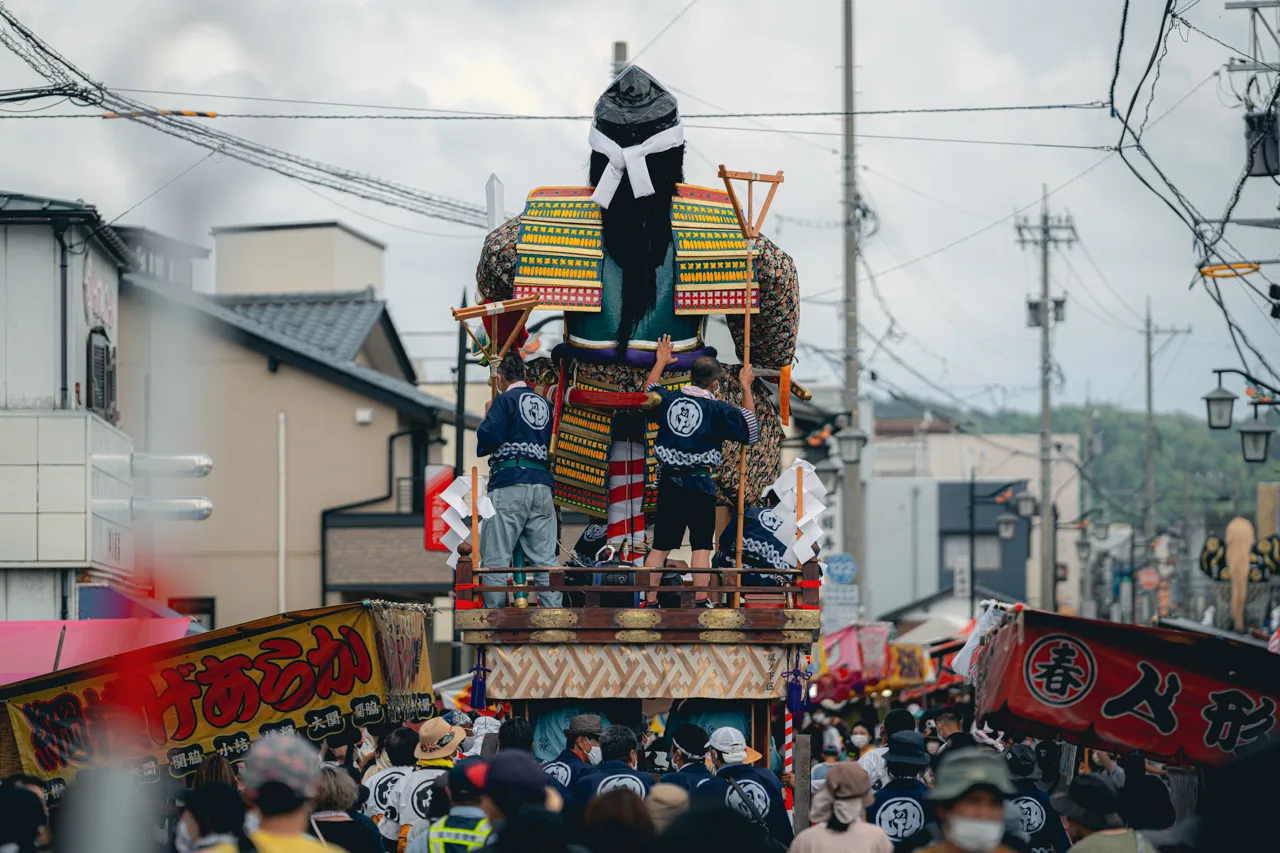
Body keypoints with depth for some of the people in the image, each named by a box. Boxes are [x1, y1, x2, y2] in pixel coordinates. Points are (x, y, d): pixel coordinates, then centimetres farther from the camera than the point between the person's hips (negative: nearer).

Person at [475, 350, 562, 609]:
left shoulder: (505, 400, -1)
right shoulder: (544, 404, 18)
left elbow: (489, 437, -12)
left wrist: (486, 418, 6)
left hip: (510, 483, -6)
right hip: (542, 485, 6)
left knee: (495, 558, -3)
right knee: (545, 558, 5)